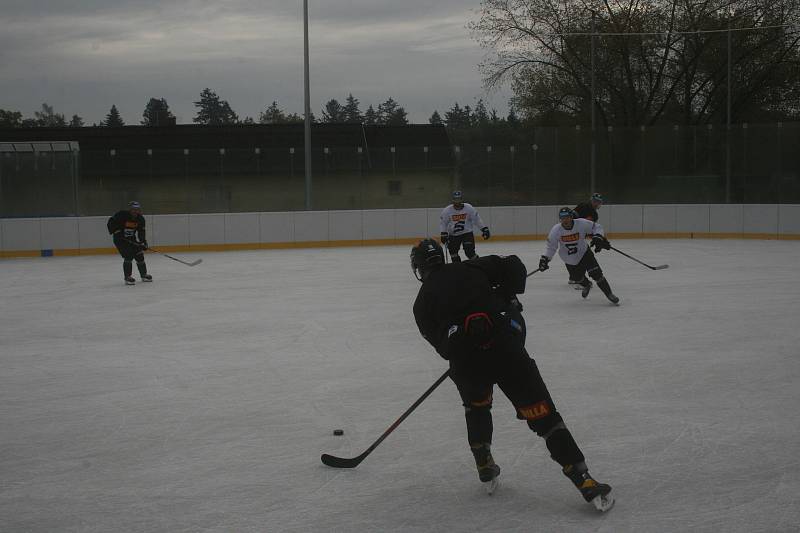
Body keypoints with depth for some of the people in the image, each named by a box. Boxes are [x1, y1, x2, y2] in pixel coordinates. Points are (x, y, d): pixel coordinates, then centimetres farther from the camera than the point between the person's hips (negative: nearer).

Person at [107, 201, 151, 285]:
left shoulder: (140, 219, -4)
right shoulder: (121, 215, -20)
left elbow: (141, 232, 1)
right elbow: (110, 223, -15)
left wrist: (144, 242, -9)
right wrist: (116, 231, -23)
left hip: (131, 239, 6)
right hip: (120, 239, -6)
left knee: (139, 256, 6)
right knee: (128, 256, -19)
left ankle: (144, 275, 23)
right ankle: (128, 277, -11)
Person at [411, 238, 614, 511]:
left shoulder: (422, 303, 16)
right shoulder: (470, 268, 16)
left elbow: (439, 342, 16)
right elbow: (513, 266, 7)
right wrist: (507, 299, 20)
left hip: (466, 362, 1)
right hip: (505, 345, 0)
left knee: (476, 406, 34)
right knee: (541, 412, 2)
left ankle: (485, 468, 34)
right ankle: (584, 481, -3)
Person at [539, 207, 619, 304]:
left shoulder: (581, 224, -24)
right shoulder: (556, 230, -19)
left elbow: (596, 227, -8)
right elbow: (551, 246, -6)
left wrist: (598, 237, -25)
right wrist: (545, 258, -14)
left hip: (584, 252, -2)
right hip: (569, 259, 2)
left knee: (596, 273, -14)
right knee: (577, 277, 12)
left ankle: (609, 294, 1)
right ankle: (587, 285, 50)